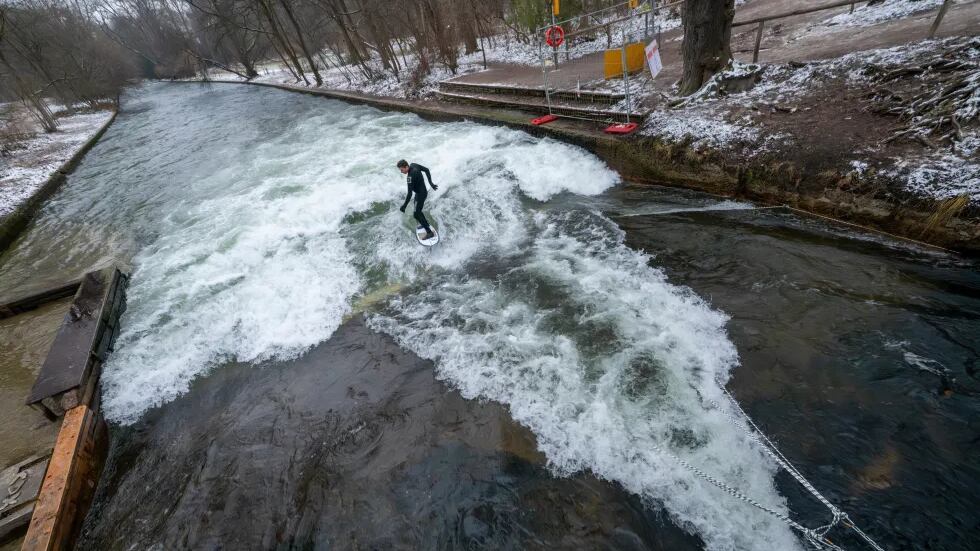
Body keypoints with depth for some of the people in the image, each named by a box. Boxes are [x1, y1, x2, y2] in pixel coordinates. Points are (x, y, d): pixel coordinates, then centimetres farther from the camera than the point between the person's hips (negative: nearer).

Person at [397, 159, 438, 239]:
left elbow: (410, 194, -34)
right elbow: (426, 170, 6)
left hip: (421, 195, -9)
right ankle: (425, 223, 48)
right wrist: (431, 183, 11)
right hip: (423, 191, 9)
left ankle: (429, 233, 3)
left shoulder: (410, 176, -33)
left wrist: (404, 206, -28)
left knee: (416, 214, -2)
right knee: (417, 210, 26)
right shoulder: (413, 165, -8)